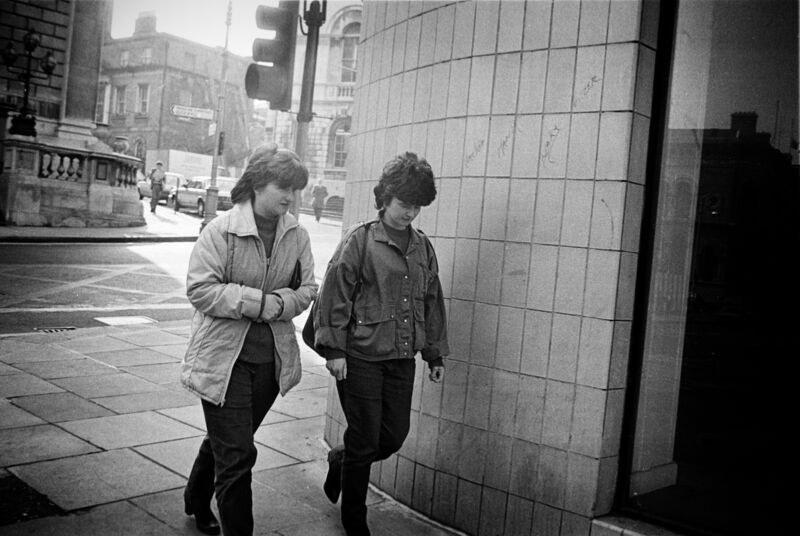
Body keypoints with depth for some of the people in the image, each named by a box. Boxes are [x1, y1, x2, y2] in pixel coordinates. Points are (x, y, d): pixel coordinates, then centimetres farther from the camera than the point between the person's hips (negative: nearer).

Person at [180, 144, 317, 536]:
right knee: (237, 455, -4)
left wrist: (280, 303, -16)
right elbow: (200, 289, -16)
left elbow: (307, 289, 5)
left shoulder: (297, 236, 2)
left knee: (226, 442, 24)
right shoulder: (221, 230, -13)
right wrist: (258, 301, -22)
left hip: (271, 358, 6)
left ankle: (197, 502, 49)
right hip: (224, 359, -5)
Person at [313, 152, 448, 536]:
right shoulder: (359, 241, -8)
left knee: (394, 436, 10)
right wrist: (334, 349, -11)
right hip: (361, 358, -5)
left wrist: (436, 354, 15)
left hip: (403, 360, 5)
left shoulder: (423, 248, 9)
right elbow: (335, 296, -8)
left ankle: (341, 460, 40)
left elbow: (432, 302, 15)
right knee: (365, 442, 4)